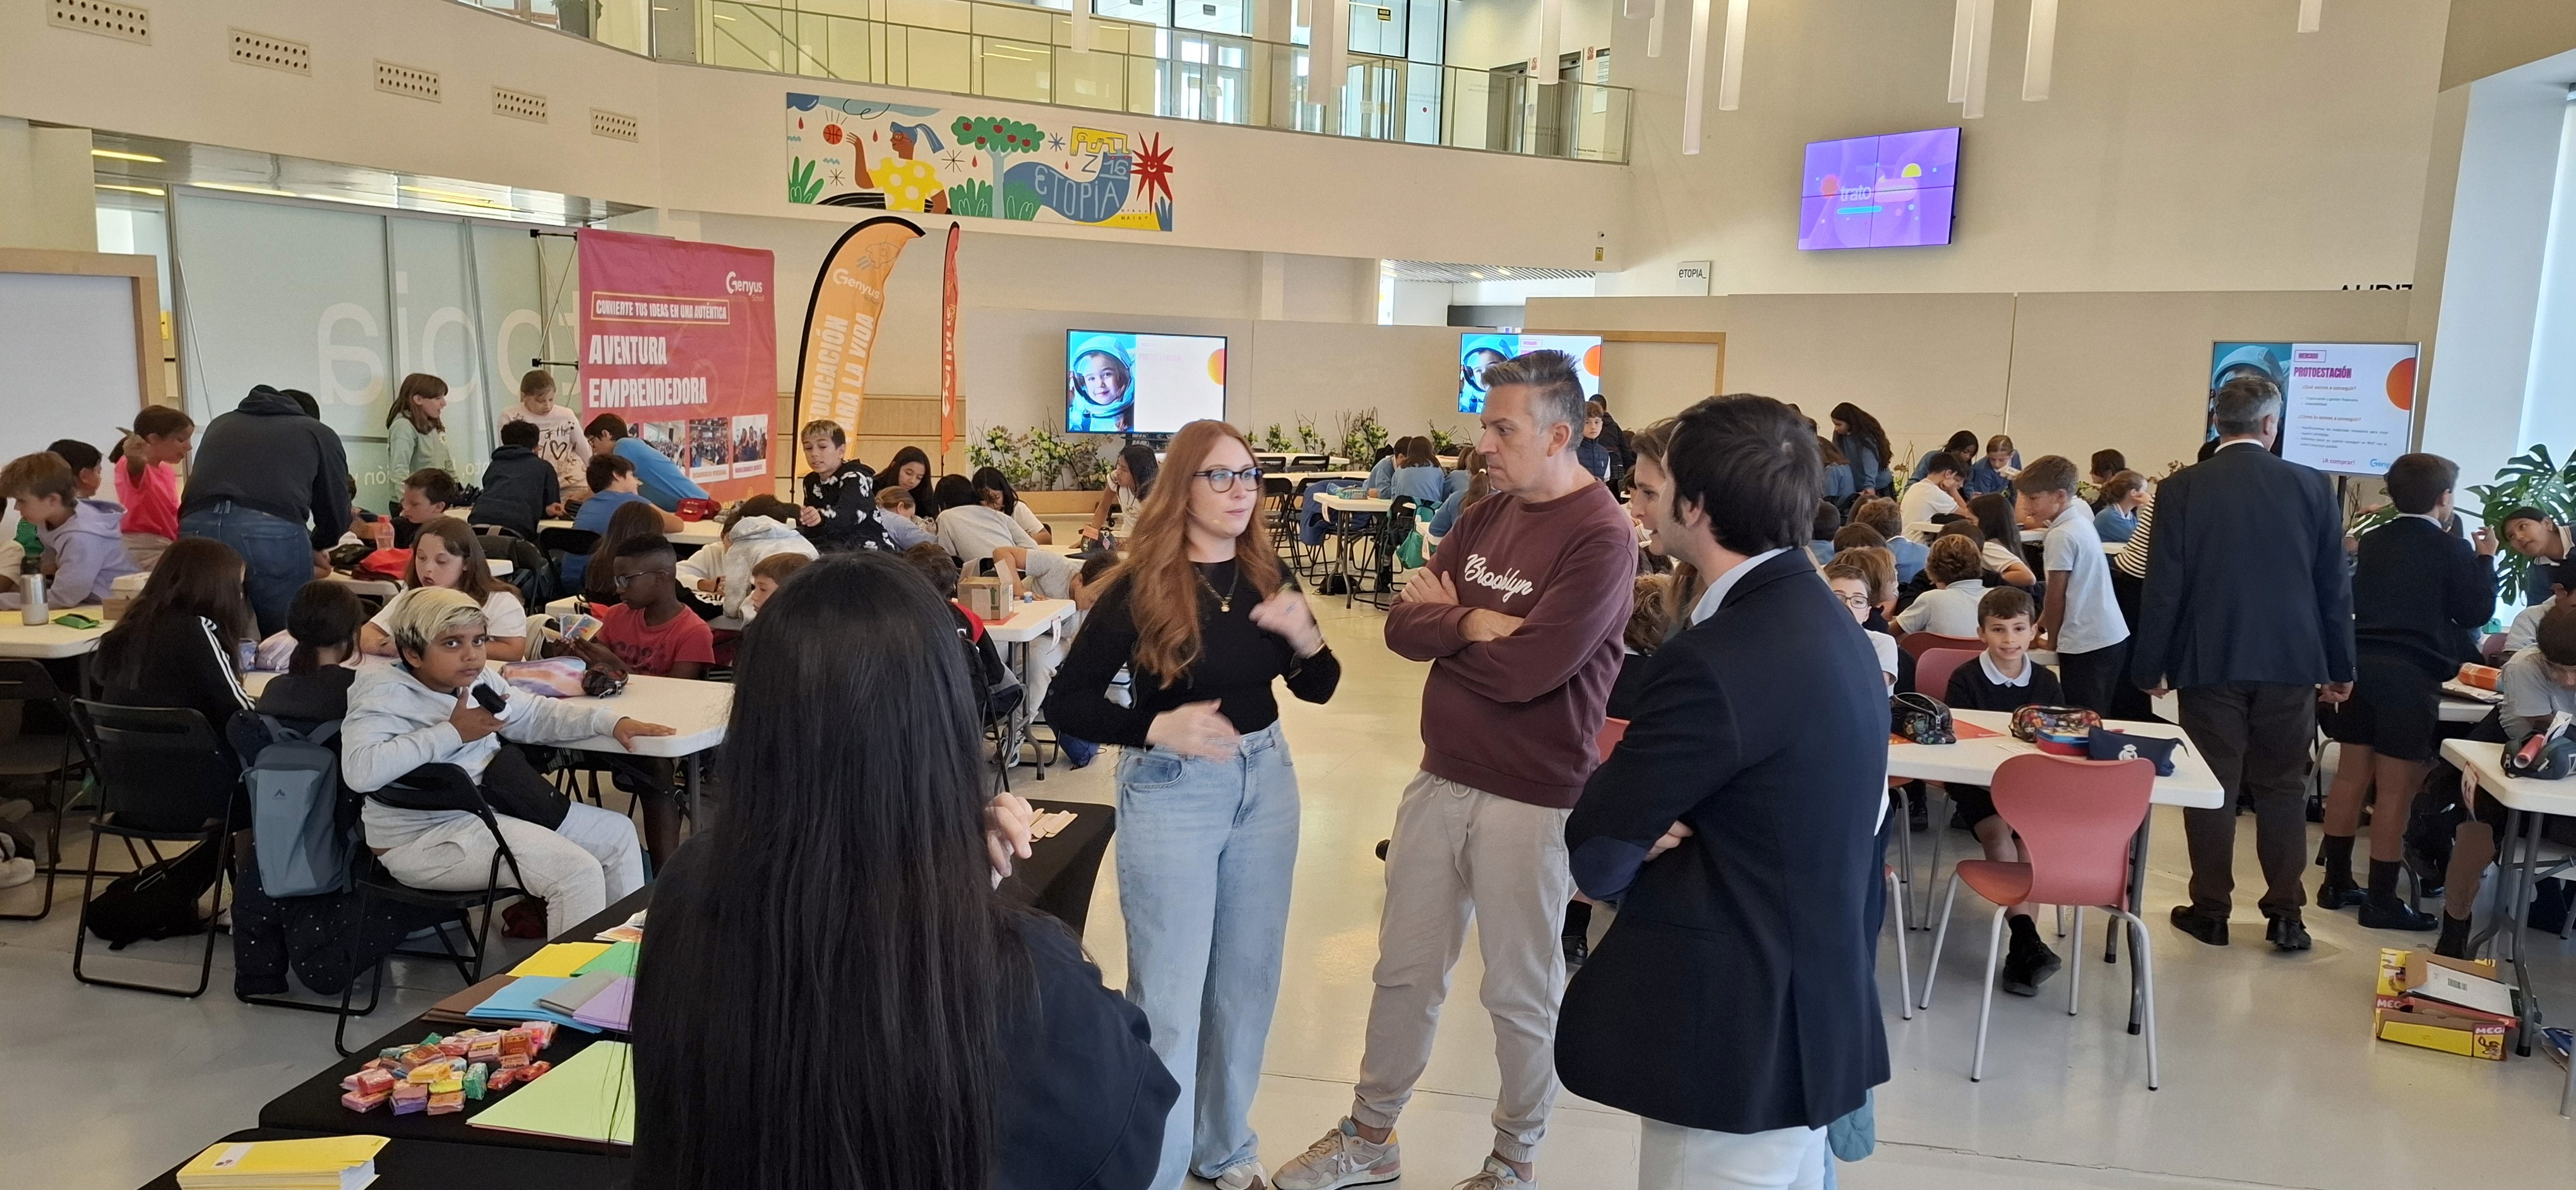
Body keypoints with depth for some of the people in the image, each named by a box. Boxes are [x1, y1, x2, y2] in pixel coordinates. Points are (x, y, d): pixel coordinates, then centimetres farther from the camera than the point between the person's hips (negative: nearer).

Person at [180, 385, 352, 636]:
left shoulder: (220, 424, 36)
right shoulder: (319, 433, 24)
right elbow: (336, 513, 19)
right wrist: (315, 548, 42)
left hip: (196, 528, 3)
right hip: (274, 533, -3)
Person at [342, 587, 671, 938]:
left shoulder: (478, 681, 8)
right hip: (425, 837, -10)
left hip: (491, 809, 10)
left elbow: (535, 715, 20)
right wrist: (454, 733, -25)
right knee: (578, 872, -23)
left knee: (617, 833, 12)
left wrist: (610, 722, 5)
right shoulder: (384, 693, -16)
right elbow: (359, 771, -31)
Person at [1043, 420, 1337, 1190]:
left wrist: (1305, 637, -14)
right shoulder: (1141, 586, -14)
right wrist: (1158, 728, -27)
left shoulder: (1266, 577, -1)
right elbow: (1064, 705, -13)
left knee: (1247, 977, 16)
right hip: (1171, 792, -5)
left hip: (1265, 780, 5)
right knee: (1169, 993, 2)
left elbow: (1318, 689, 7)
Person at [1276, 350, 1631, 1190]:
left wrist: (1446, 619, -8)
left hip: (1530, 798, -7)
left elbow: (1520, 670, -25)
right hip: (1440, 777, 7)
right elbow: (1401, 624, 1)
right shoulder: (1487, 514, 6)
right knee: (1406, 969, 17)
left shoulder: (1602, 538, -17)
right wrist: (1470, 625, -18)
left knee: (1520, 993, 10)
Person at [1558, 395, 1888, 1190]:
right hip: (1806, 1012, 9)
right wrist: (1655, 833, -9)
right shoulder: (1817, 619, 6)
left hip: (1736, 1029, -9)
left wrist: (1641, 843, 2)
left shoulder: (1722, 657, -25)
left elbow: (1596, 857, -19)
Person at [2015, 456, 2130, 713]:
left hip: (2086, 644, -9)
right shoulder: (2081, 521, 10)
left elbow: (2056, 595, -11)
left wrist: (2051, 639, 3)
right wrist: (2040, 624, 17)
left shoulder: (2061, 537, -16)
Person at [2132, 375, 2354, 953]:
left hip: (2210, 662, -1)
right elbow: (2334, 587, 3)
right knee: (2282, 789, 12)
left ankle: (2210, 910, 13)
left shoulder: (2182, 489, -7)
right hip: (2290, 663, 2)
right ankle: (2285, 914, 16)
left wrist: (2150, 666, 2)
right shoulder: (2313, 487, -2)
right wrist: (2340, 667, 12)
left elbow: (2163, 586, -7)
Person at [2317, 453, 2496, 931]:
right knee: (2396, 788, -1)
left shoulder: (2372, 542, 11)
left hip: (2360, 665, 6)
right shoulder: (2452, 549, -5)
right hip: (2410, 675, -6)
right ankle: (2382, 900, 3)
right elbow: (2477, 612, 3)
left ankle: (2337, 882, 17)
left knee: (2351, 774, 12)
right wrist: (2485, 559, 14)